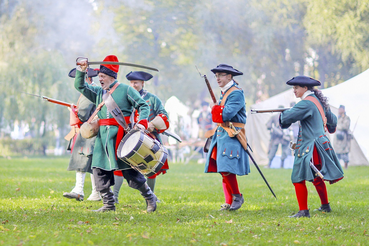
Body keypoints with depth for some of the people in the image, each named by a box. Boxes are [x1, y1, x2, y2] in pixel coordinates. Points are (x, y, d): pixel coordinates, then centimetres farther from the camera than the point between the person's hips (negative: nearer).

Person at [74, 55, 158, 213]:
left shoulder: (125, 90, 0)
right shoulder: (98, 92, 16)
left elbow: (143, 106, 0)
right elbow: (79, 86, 19)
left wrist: (142, 123, -16)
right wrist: (81, 70, 2)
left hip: (120, 134, -6)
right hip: (103, 135, 6)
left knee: (129, 170, -5)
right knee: (99, 170, -1)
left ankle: (150, 198, 11)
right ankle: (109, 204, 7)